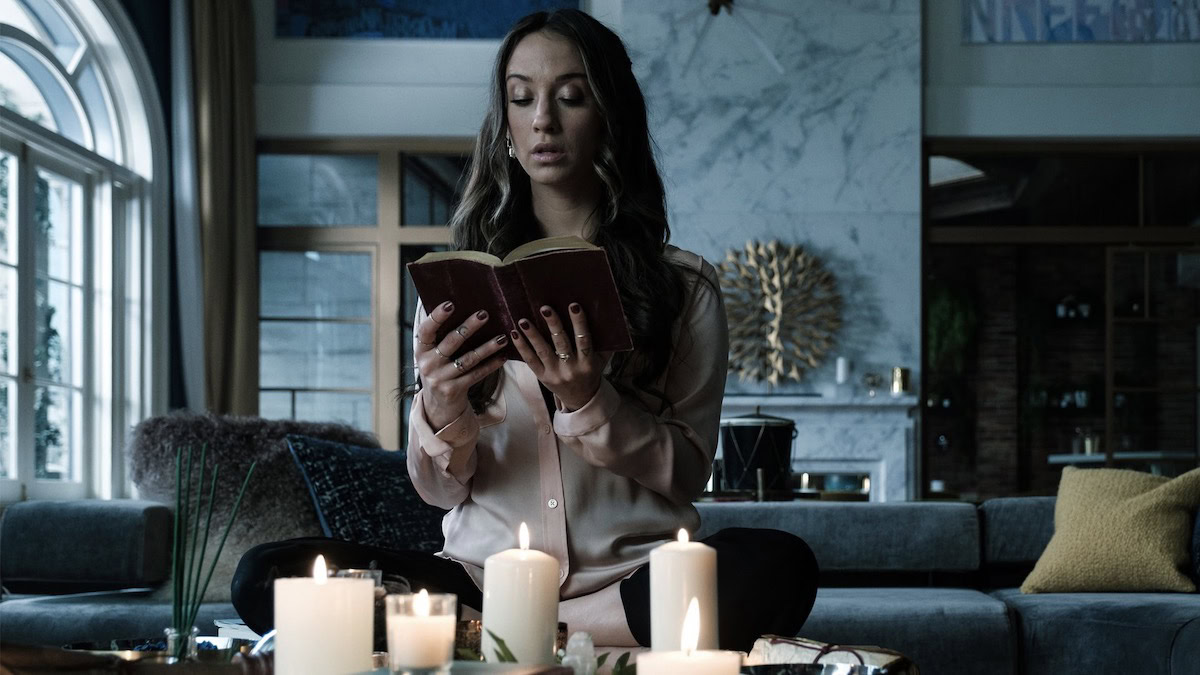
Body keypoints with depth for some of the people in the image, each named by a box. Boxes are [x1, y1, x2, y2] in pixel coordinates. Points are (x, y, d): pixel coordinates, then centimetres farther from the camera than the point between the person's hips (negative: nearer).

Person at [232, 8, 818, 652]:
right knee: (264, 575, -24)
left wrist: (588, 401, -13)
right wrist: (440, 409, -13)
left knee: (780, 567, -35)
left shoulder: (684, 284, 8)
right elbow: (440, 488, 10)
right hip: (482, 570, 2)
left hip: (632, 574, -1)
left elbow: (688, 474, 4)